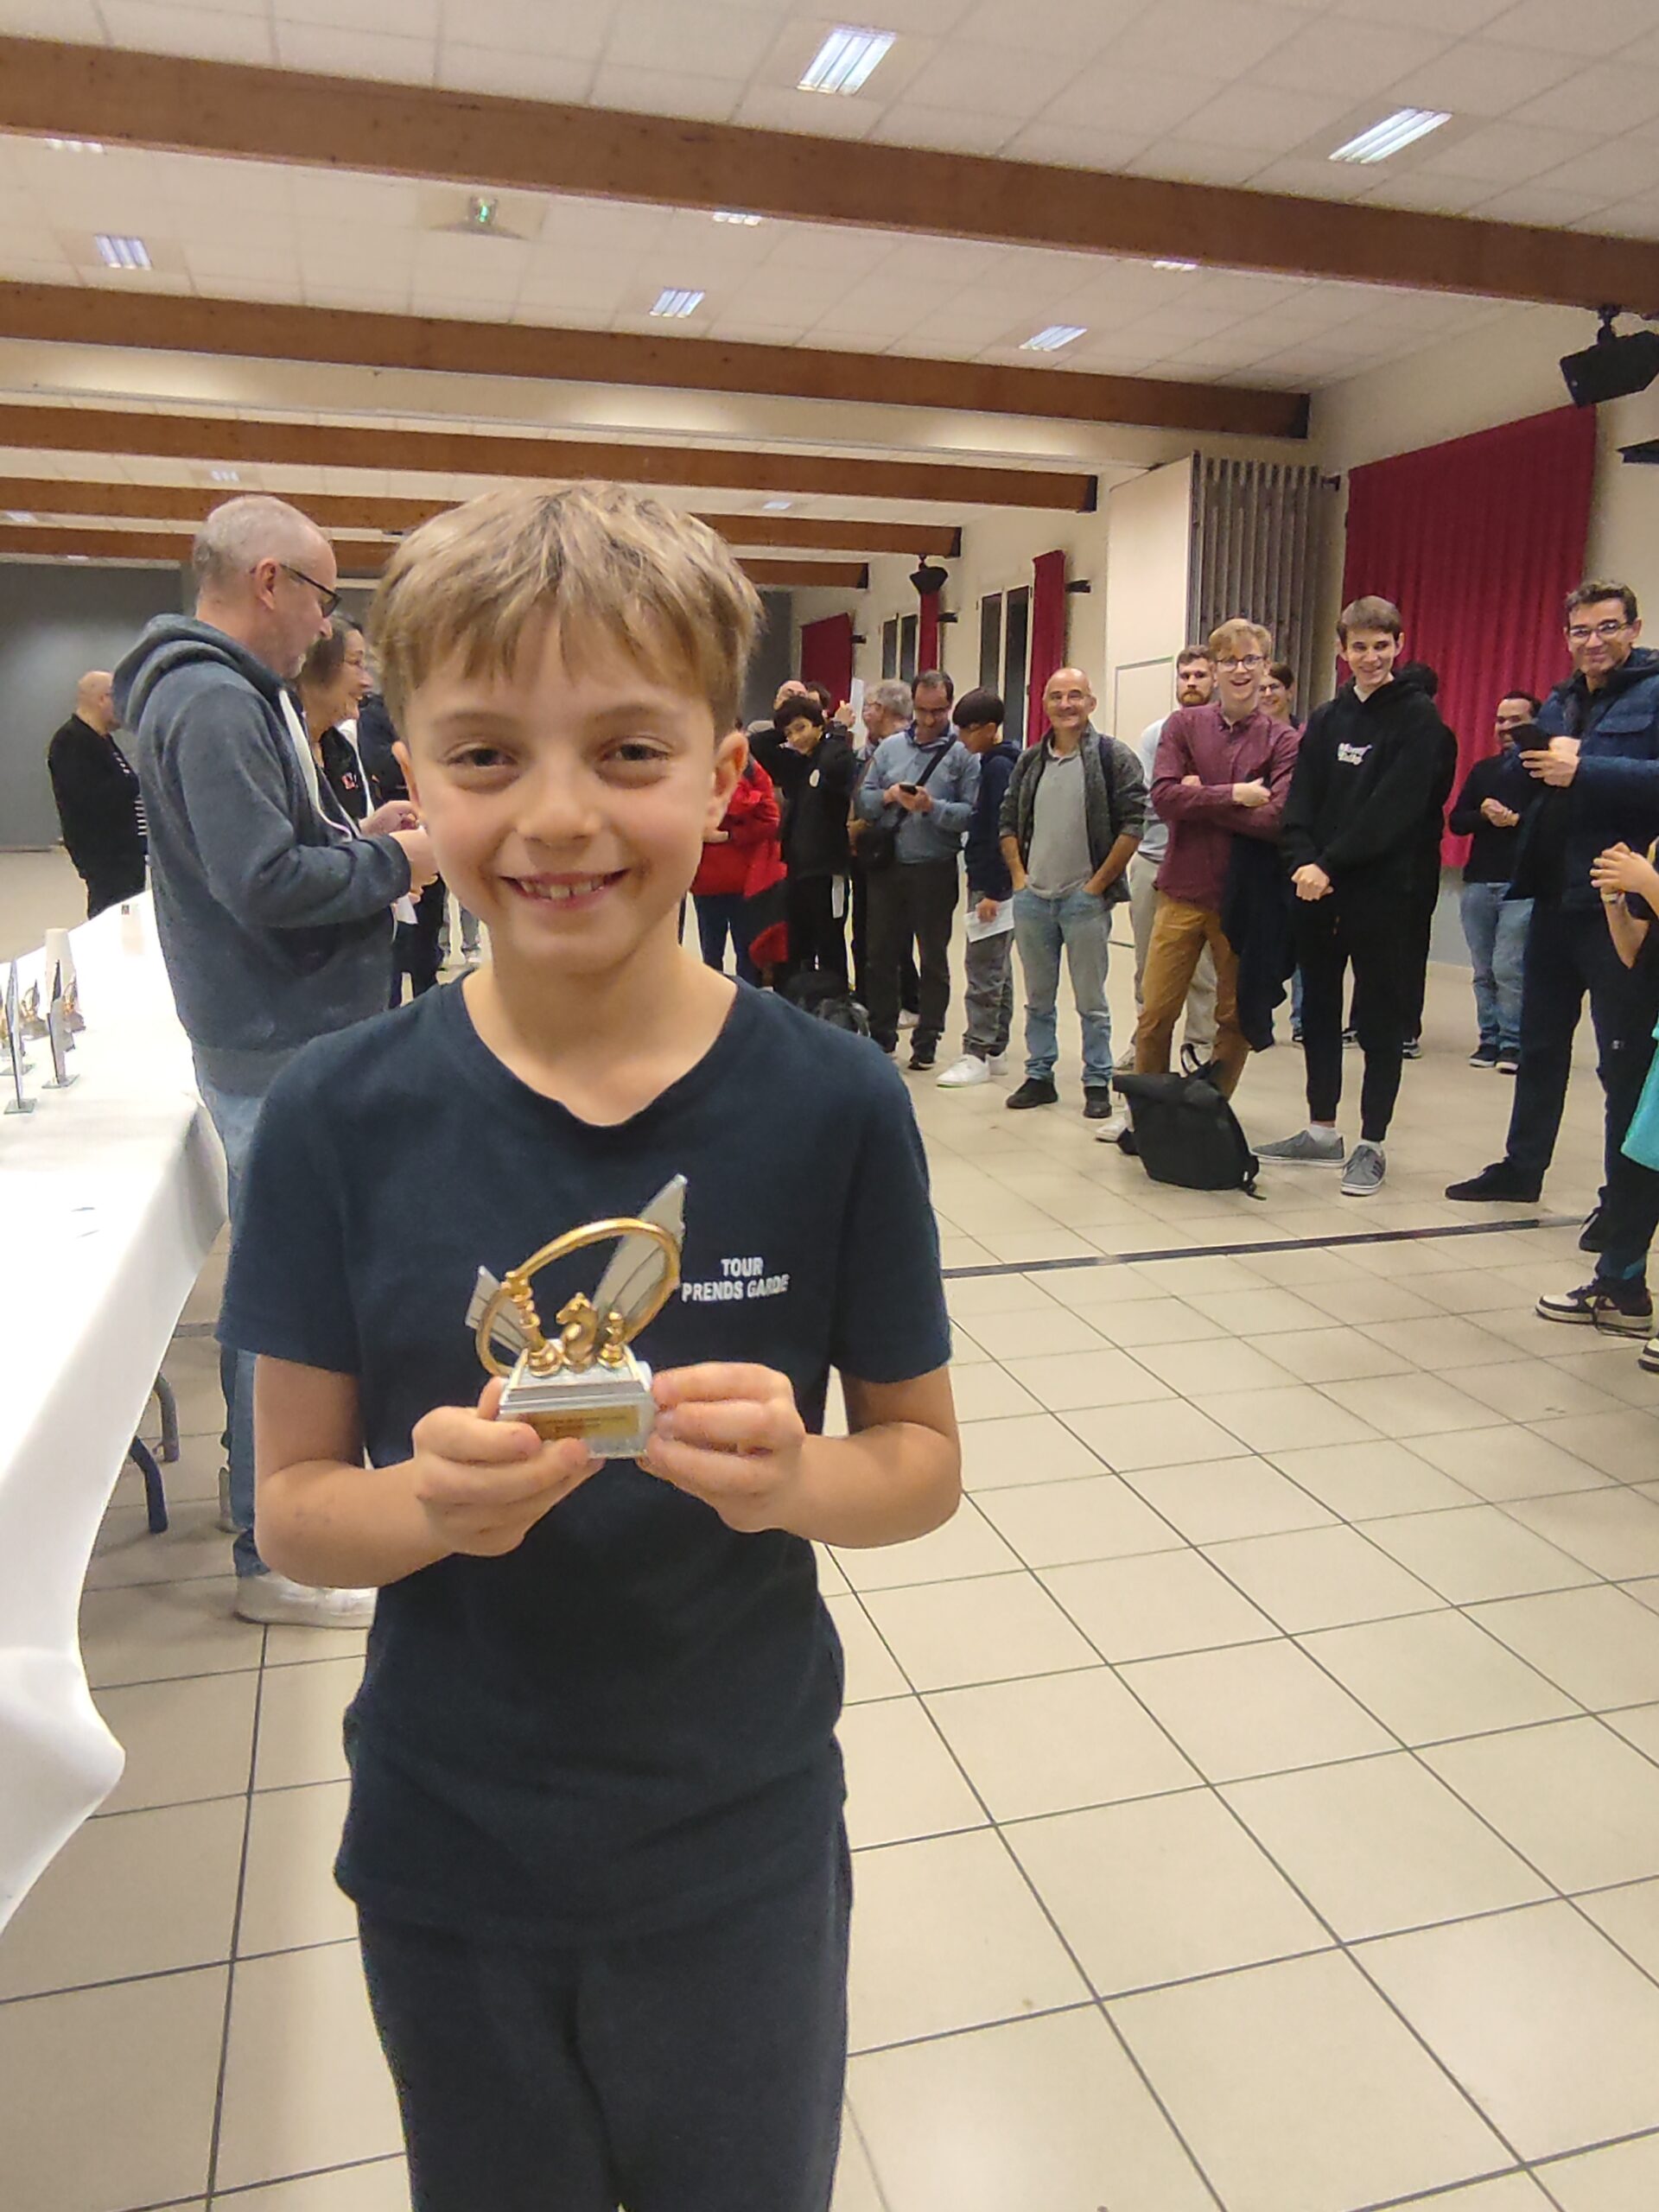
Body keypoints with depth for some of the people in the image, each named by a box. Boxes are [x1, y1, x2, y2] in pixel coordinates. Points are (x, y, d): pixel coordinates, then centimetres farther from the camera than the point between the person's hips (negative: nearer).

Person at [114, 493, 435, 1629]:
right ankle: (276, 1554, 11)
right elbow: (263, 881, -25)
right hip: (280, 1045, -11)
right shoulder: (215, 702, -18)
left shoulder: (227, 692, 15)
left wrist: (357, 833, 8)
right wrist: (393, 862, -12)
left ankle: (259, 1478, 38)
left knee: (275, 1279, 21)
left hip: (285, 1036, 11)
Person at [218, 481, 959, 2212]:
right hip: (444, 1868, 1)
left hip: (741, 1856, 0)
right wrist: (431, 1501, -27)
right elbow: (290, 1500, -6)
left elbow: (924, 1456, -5)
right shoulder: (341, 1117, -13)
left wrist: (795, 1480, -26)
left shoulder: (830, 1106, -16)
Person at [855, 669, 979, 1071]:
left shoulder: (963, 752, -5)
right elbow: (863, 799, 7)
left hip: (935, 870, -4)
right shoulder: (890, 747, 9)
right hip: (887, 867, 4)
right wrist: (886, 796, -13)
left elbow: (971, 813, -13)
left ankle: (927, 1041, 15)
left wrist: (931, 807, -24)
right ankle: (881, 1034, 22)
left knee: (933, 958, 6)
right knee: (881, 952, 9)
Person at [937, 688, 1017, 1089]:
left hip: (993, 883, -10)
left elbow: (1000, 833, -19)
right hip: (990, 880, 10)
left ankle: (977, 1054, -5)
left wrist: (991, 891, -20)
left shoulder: (998, 767, -14)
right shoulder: (995, 763, 14)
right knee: (997, 967, 13)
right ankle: (995, 1050, 19)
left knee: (983, 968, -8)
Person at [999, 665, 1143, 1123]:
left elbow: (1132, 825, -8)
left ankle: (1097, 1083, 13)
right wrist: (1018, 875, 5)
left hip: (1084, 898, -4)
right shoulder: (1030, 761, 10)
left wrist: (1098, 884, -10)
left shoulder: (1113, 758, -5)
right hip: (1032, 897, 5)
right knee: (1038, 997, 13)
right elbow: (1009, 823, 17)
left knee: (1091, 1000, 3)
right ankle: (1039, 1076, 23)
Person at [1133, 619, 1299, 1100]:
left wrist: (1201, 798, -12)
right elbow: (1163, 796, -12)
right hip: (1182, 893, 1)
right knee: (1155, 1015, 4)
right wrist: (1233, 796, -16)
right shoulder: (1183, 725, 3)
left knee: (1237, 1020, 10)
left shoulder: (1283, 741, -1)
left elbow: (1275, 819, -16)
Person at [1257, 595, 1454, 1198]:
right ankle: (1321, 1131, 23)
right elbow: (1301, 803, 5)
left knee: (1379, 1020, 2)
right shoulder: (1325, 719, 13)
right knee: (1318, 1011, 11)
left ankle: (1372, 1144, 10)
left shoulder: (1418, 717, -2)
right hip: (1318, 891, 5)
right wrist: (1303, 861, -12)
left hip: (1381, 893, -5)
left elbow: (1393, 808, -13)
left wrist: (1331, 864, -17)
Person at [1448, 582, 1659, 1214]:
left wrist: (1584, 770, -25)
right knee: (1539, 1042, 16)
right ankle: (1522, 1168, 29)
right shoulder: (1557, 703, 16)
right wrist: (1538, 763, -5)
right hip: (1555, 898, 7)